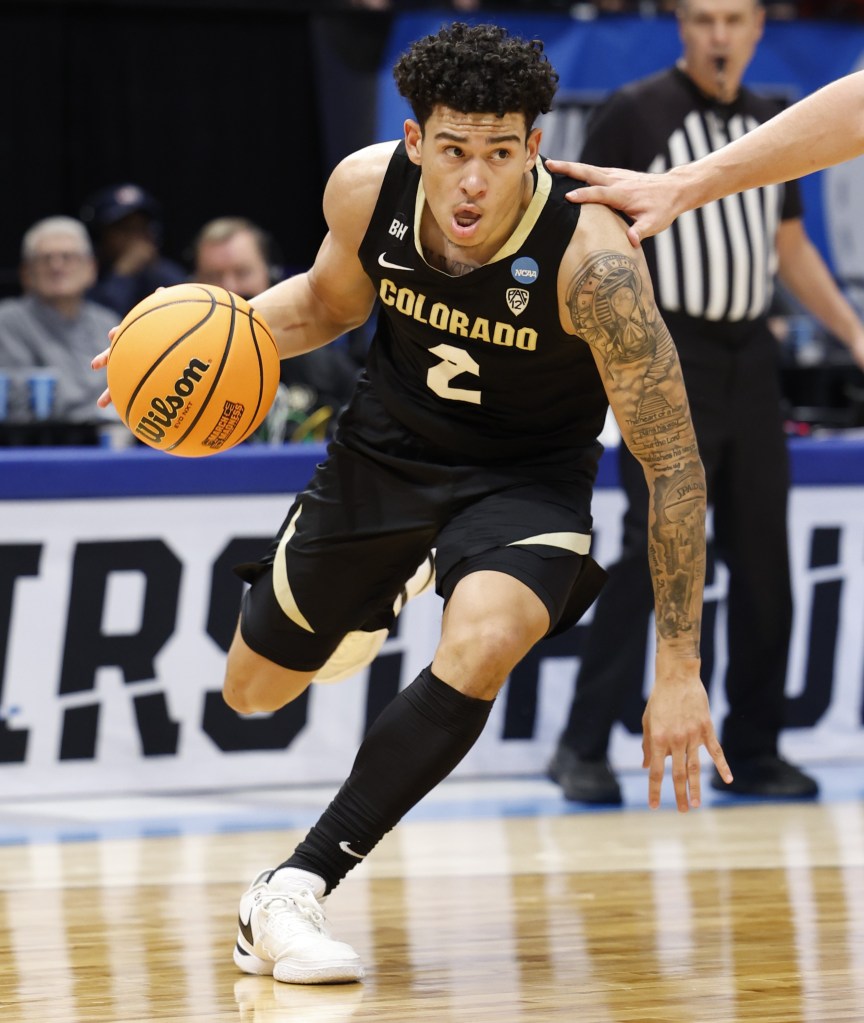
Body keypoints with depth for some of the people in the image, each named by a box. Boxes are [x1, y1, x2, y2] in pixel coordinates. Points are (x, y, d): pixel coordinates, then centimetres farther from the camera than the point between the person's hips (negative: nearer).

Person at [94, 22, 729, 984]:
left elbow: (669, 461, -26)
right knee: (253, 688, 15)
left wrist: (678, 671, -27)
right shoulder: (366, 187, -22)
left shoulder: (589, 257, -34)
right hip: (387, 441, 4)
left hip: (526, 468, -4)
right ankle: (397, 587, 49)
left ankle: (291, 891, -23)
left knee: (482, 647, -35)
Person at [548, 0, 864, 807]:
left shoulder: (769, 124, 13)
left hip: (748, 361, 6)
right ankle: (583, 746, -5)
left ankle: (751, 751, 14)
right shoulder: (634, 115, -5)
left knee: (762, 559, 6)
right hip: (669, 359, -6)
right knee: (650, 553, -11)